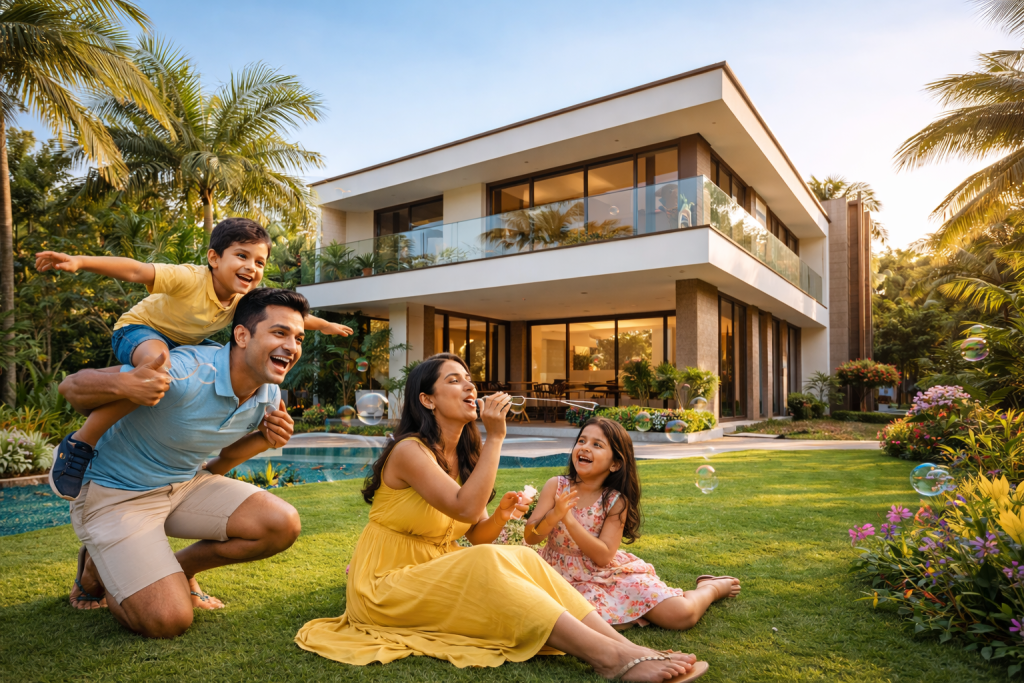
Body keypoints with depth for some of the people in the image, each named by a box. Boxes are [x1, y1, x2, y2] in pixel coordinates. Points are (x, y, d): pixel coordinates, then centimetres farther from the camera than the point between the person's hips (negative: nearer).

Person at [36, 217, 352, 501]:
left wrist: (324, 325, 14)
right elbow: (135, 270, -42)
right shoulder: (189, 279, -31)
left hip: (185, 344, 8)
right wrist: (79, 261, -56)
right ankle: (78, 445, -29)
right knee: (157, 362, -43)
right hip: (138, 329, -7)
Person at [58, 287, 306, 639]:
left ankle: (180, 569, 11)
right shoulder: (185, 372, -30)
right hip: (115, 494, -6)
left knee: (283, 524, -14)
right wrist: (121, 383, -42)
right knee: (168, 620, -17)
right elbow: (71, 386, -20)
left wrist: (263, 439, -13)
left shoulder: (269, 397, -8)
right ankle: (97, 568, 15)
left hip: (185, 484, 6)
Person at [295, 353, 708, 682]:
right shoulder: (410, 450, -17)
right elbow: (465, 508, -29)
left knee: (520, 557, -18)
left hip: (436, 576, 7)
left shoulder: (464, 456, 8)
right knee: (486, 566, -31)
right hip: (386, 587, -7)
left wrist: (503, 512, -15)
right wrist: (495, 437, -27)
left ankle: (626, 647, -27)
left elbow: (478, 535, 7)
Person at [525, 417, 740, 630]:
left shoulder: (616, 501, -11)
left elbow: (603, 556, -19)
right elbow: (530, 537, -14)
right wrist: (554, 515, -35)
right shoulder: (556, 486, -10)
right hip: (569, 579, 2)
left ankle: (710, 588, 23)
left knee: (681, 614, -13)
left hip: (611, 572, -1)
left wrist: (568, 519, -30)